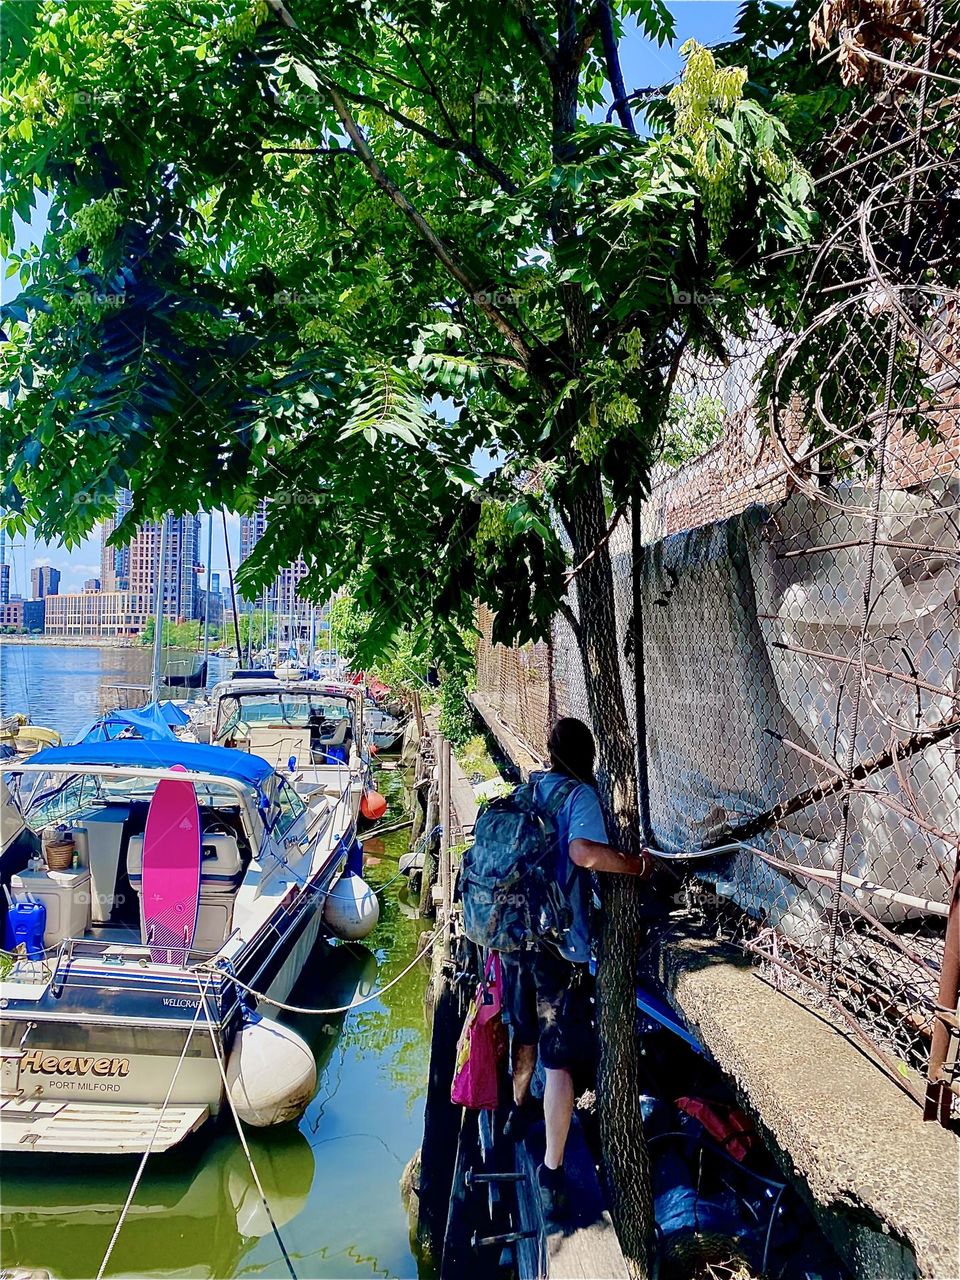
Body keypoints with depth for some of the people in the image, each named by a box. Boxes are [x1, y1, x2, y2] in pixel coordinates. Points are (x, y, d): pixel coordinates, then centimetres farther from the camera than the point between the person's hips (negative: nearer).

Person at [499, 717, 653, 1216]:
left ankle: (518, 1110, 50)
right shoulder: (579, 795, -13)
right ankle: (551, 1173, 4)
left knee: (525, 1033, 28)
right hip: (560, 945, -7)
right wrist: (635, 865, -18)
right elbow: (583, 852, -30)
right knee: (559, 1059, 1)